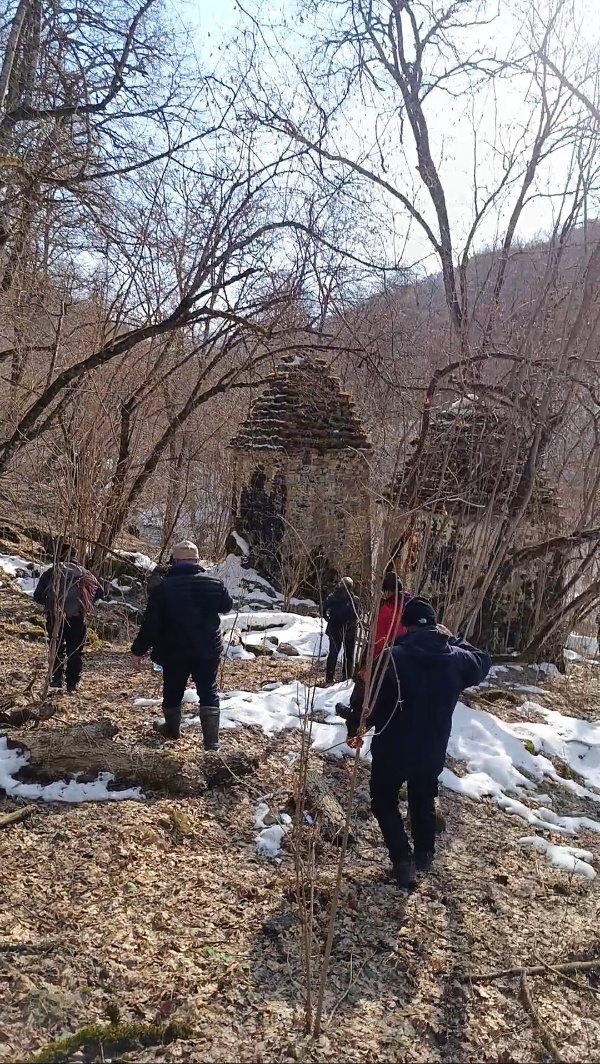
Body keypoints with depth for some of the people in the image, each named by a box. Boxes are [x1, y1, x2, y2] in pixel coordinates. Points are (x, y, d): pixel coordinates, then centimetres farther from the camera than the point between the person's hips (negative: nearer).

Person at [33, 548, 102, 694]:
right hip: (76, 618, 0)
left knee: (56, 650, 14)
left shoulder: (51, 572, 5)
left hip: (54, 617, 0)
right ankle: (72, 686, 10)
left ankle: (55, 683, 3)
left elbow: (37, 596, 2)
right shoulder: (84, 573, 7)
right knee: (75, 652, 10)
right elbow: (99, 592, 1)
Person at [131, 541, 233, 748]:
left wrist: (139, 649, 1)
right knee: (208, 693, 6)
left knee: (173, 692, 19)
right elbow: (227, 606, 15)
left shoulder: (164, 587, -12)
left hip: (174, 651, -1)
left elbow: (151, 622, -10)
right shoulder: (215, 583, -5)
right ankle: (212, 740, 1)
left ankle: (172, 730, 39)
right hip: (208, 649, 1)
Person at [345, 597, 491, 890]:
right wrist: (454, 639, 14)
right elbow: (482, 663, 15)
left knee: (384, 802, 16)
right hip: (433, 751, 4)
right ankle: (424, 854, 40)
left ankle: (402, 861, 8)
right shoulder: (456, 659, -8)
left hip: (392, 749, -4)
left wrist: (355, 727, -2)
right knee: (423, 800, 27)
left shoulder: (394, 657, -23)